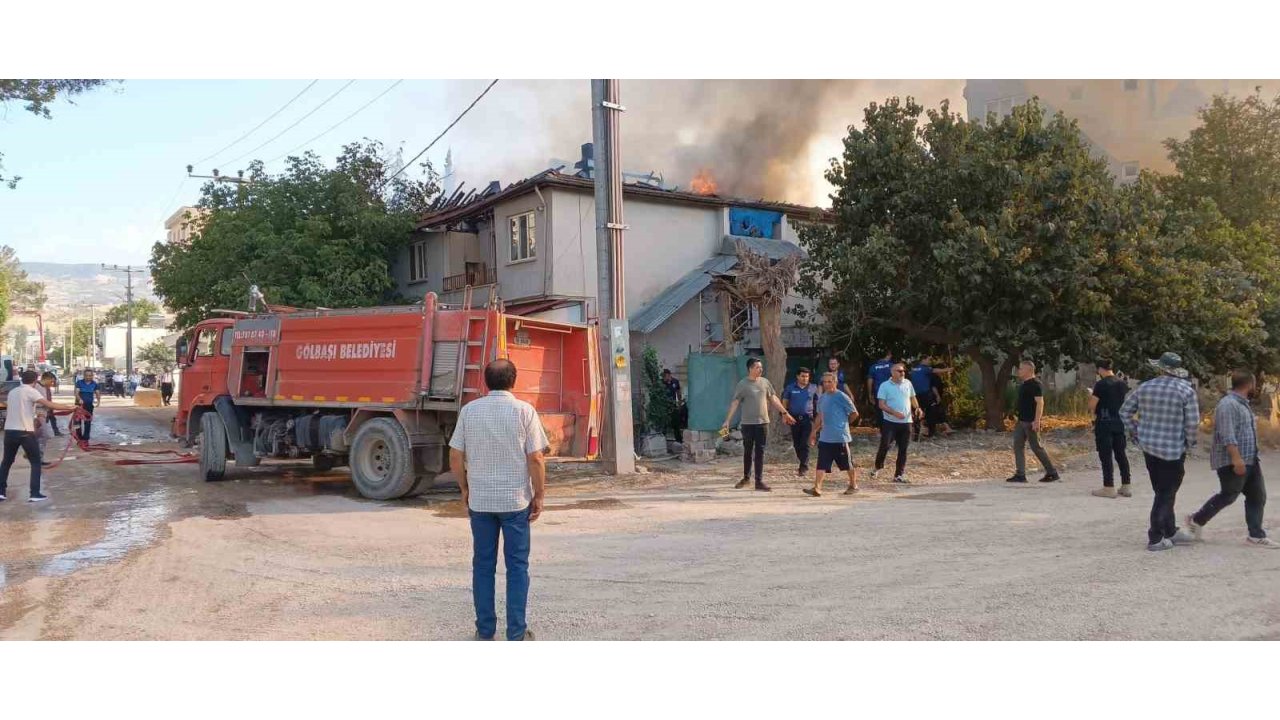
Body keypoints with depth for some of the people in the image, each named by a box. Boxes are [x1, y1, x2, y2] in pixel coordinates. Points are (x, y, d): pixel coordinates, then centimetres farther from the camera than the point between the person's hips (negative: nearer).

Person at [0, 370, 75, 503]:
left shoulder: (12, 392, 13)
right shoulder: (31, 391, -7)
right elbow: (49, 405, -20)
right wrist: (69, 407, -17)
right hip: (25, 432, -6)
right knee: (36, 462, 5)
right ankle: (35, 494, -1)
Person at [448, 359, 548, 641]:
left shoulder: (469, 410, 0)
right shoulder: (524, 411, -7)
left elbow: (455, 457, 2)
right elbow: (536, 459, -10)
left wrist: (465, 489, 15)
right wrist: (539, 496, 0)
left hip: (479, 501, 2)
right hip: (516, 501, -2)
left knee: (483, 565, 12)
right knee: (517, 566, 6)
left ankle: (485, 629, 18)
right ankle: (517, 632, 9)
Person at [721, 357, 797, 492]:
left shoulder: (765, 382, 5)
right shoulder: (742, 384, -5)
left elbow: (773, 399, 13)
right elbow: (734, 403, -7)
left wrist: (785, 413, 12)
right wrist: (727, 421, -12)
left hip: (762, 422, 2)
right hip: (747, 423, -2)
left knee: (760, 452, 2)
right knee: (748, 451, 9)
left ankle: (759, 481, 5)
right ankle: (746, 477, 27)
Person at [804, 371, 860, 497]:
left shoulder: (842, 397, -10)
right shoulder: (822, 398, 10)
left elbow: (854, 413, -5)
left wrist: (843, 423, 4)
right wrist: (814, 431, 19)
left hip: (840, 438, -5)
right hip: (824, 438, 6)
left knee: (847, 464, 8)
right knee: (821, 464, -3)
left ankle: (853, 485, 26)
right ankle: (817, 488, -8)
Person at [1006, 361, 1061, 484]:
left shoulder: (1035, 384, -15)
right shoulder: (1023, 384, 14)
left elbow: (1040, 402, -21)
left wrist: (1037, 421, -27)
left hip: (1031, 422, -10)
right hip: (1021, 421, 10)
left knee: (1037, 447, -3)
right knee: (1018, 446, 4)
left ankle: (1052, 473, 7)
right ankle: (1020, 475, 5)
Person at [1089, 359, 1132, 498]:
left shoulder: (1101, 384, -13)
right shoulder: (1122, 383, 8)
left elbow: (1092, 406, -13)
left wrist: (1091, 397, 6)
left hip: (1104, 423, -7)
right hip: (1120, 422, 7)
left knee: (1105, 455, -1)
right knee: (1121, 454, 12)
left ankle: (1109, 488, 1)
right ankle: (1126, 486, 14)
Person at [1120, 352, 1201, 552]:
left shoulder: (1145, 387, 1)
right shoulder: (1186, 390, -11)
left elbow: (1125, 411, 6)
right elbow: (1193, 421, -14)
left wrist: (1134, 433, 13)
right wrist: (1189, 442, 1)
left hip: (1148, 446, 5)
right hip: (1173, 449, -5)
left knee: (1162, 491, 17)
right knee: (1166, 493, 3)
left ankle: (1171, 531, 29)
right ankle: (1155, 538, 4)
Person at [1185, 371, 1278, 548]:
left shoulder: (1242, 403, 15)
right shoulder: (1228, 404, -19)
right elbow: (1227, 435, -26)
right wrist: (1236, 458, -30)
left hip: (1250, 461, 10)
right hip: (1233, 462, -10)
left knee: (1257, 497, 8)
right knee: (1228, 496, 0)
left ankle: (1256, 535, 12)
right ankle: (1196, 520, 15)